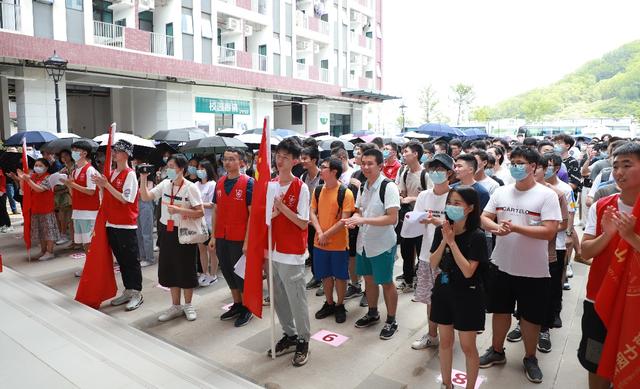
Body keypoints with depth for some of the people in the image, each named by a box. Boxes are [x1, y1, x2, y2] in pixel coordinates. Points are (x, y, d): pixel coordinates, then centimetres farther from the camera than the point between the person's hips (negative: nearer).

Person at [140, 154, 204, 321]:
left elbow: (200, 212, -18)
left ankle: (188, 305, 25)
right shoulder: (165, 184, 3)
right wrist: (143, 179, -6)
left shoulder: (190, 187, -13)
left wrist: (178, 210, -24)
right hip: (166, 231, 6)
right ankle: (176, 306, 27)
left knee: (186, 269, 5)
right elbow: (145, 197, 5)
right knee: (169, 269, 12)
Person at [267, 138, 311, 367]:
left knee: (297, 299, 4)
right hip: (273, 251, 6)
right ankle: (289, 335, 33)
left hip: (292, 254, -6)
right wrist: (270, 214, -10)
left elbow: (303, 223, -14)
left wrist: (281, 206, -19)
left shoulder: (300, 188, -11)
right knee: (278, 298, 16)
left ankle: (303, 341, 21)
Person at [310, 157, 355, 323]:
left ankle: (340, 306, 28)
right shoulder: (317, 190, 3)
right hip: (320, 243, 5)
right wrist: (319, 233, -13)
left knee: (340, 276, 10)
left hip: (339, 244, -4)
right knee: (325, 275, 16)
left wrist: (326, 235, -16)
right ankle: (329, 304, 35)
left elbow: (344, 220, -16)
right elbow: (312, 213, 2)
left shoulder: (345, 193, -13)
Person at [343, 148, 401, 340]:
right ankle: (372, 314, 38)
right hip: (364, 242, 7)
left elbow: (392, 218, -24)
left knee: (386, 282, 7)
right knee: (369, 279, 19)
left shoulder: (388, 187, -18)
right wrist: (354, 218, -9)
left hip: (382, 244, -7)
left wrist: (363, 220, -29)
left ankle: (391, 320, 24)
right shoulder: (363, 187, 6)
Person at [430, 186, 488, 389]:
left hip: (467, 295, -5)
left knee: (467, 346, 9)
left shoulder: (476, 236, -17)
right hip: (443, 290, 5)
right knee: (445, 341, 17)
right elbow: (433, 264, -4)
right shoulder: (442, 230, -3)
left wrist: (452, 242, -24)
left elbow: (468, 271, -23)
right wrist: (444, 240, -17)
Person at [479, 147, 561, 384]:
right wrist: (495, 227, -20)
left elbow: (549, 231, -18)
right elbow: (484, 218, 2)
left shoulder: (547, 195, -11)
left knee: (530, 317, 13)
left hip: (533, 271, -3)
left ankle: (530, 358, 34)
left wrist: (515, 228, -25)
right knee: (500, 310, 17)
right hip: (502, 265, 3)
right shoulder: (501, 192, 2)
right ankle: (497, 351, 36)